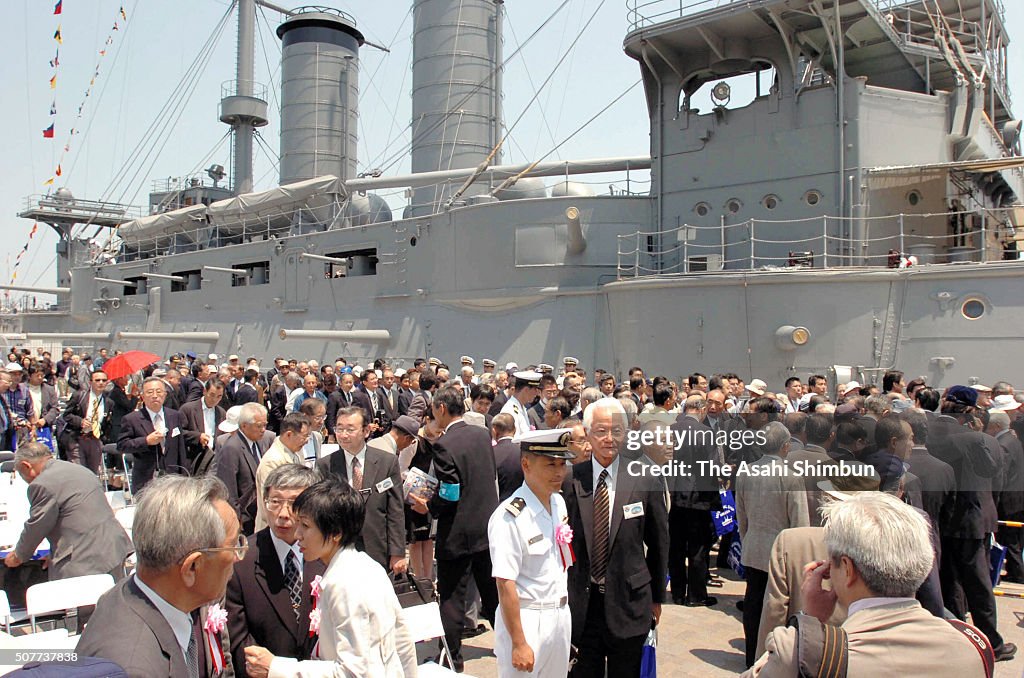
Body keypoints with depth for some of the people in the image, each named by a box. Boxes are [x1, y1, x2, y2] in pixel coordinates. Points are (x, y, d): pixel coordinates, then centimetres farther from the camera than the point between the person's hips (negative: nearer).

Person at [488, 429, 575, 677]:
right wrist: (519, 644, -19)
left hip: (561, 616, 7)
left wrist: (563, 611, 13)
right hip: (526, 619, -7)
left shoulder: (559, 502, 2)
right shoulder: (509, 517, -23)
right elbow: (505, 584, -22)